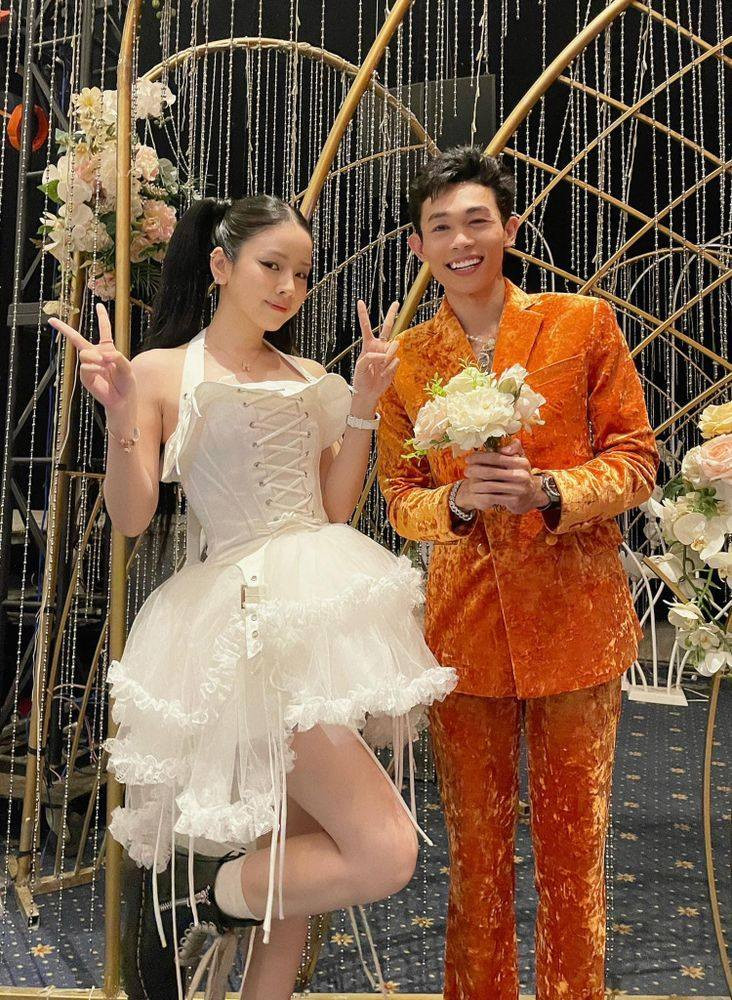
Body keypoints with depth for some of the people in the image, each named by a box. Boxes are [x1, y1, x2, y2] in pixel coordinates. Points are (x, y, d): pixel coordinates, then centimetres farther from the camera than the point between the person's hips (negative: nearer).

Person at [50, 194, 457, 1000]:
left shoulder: (308, 377, 14)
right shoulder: (162, 371, 0)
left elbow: (335, 505, 11)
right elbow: (131, 518, -5)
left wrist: (362, 406, 4)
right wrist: (120, 415, -19)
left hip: (321, 603, 7)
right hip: (247, 621, -6)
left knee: (298, 849, 14)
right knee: (384, 853, -13)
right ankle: (184, 908, 8)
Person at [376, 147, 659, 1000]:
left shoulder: (583, 322, 0)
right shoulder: (405, 359, 5)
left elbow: (636, 459, 0)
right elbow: (399, 496, 9)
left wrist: (548, 492, -18)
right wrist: (459, 500, -13)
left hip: (574, 618, -1)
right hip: (464, 624, 2)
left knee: (572, 841, 8)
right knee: (475, 846, 12)